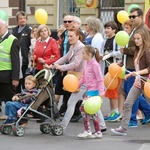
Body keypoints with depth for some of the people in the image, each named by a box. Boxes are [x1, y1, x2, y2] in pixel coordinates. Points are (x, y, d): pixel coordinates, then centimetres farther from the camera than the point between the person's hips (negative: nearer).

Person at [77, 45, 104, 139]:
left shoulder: (94, 64, -12)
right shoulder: (87, 64, 13)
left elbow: (100, 79, -15)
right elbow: (84, 77, 23)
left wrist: (101, 91, -20)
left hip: (94, 90, -10)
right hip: (89, 90, 10)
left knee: (83, 107, -15)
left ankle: (87, 131, -12)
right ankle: (98, 132, 17)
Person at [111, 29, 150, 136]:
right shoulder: (138, 51, 12)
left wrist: (139, 72, -27)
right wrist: (131, 74, 19)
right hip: (137, 81, 9)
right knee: (127, 103, 0)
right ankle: (123, 128, 1)